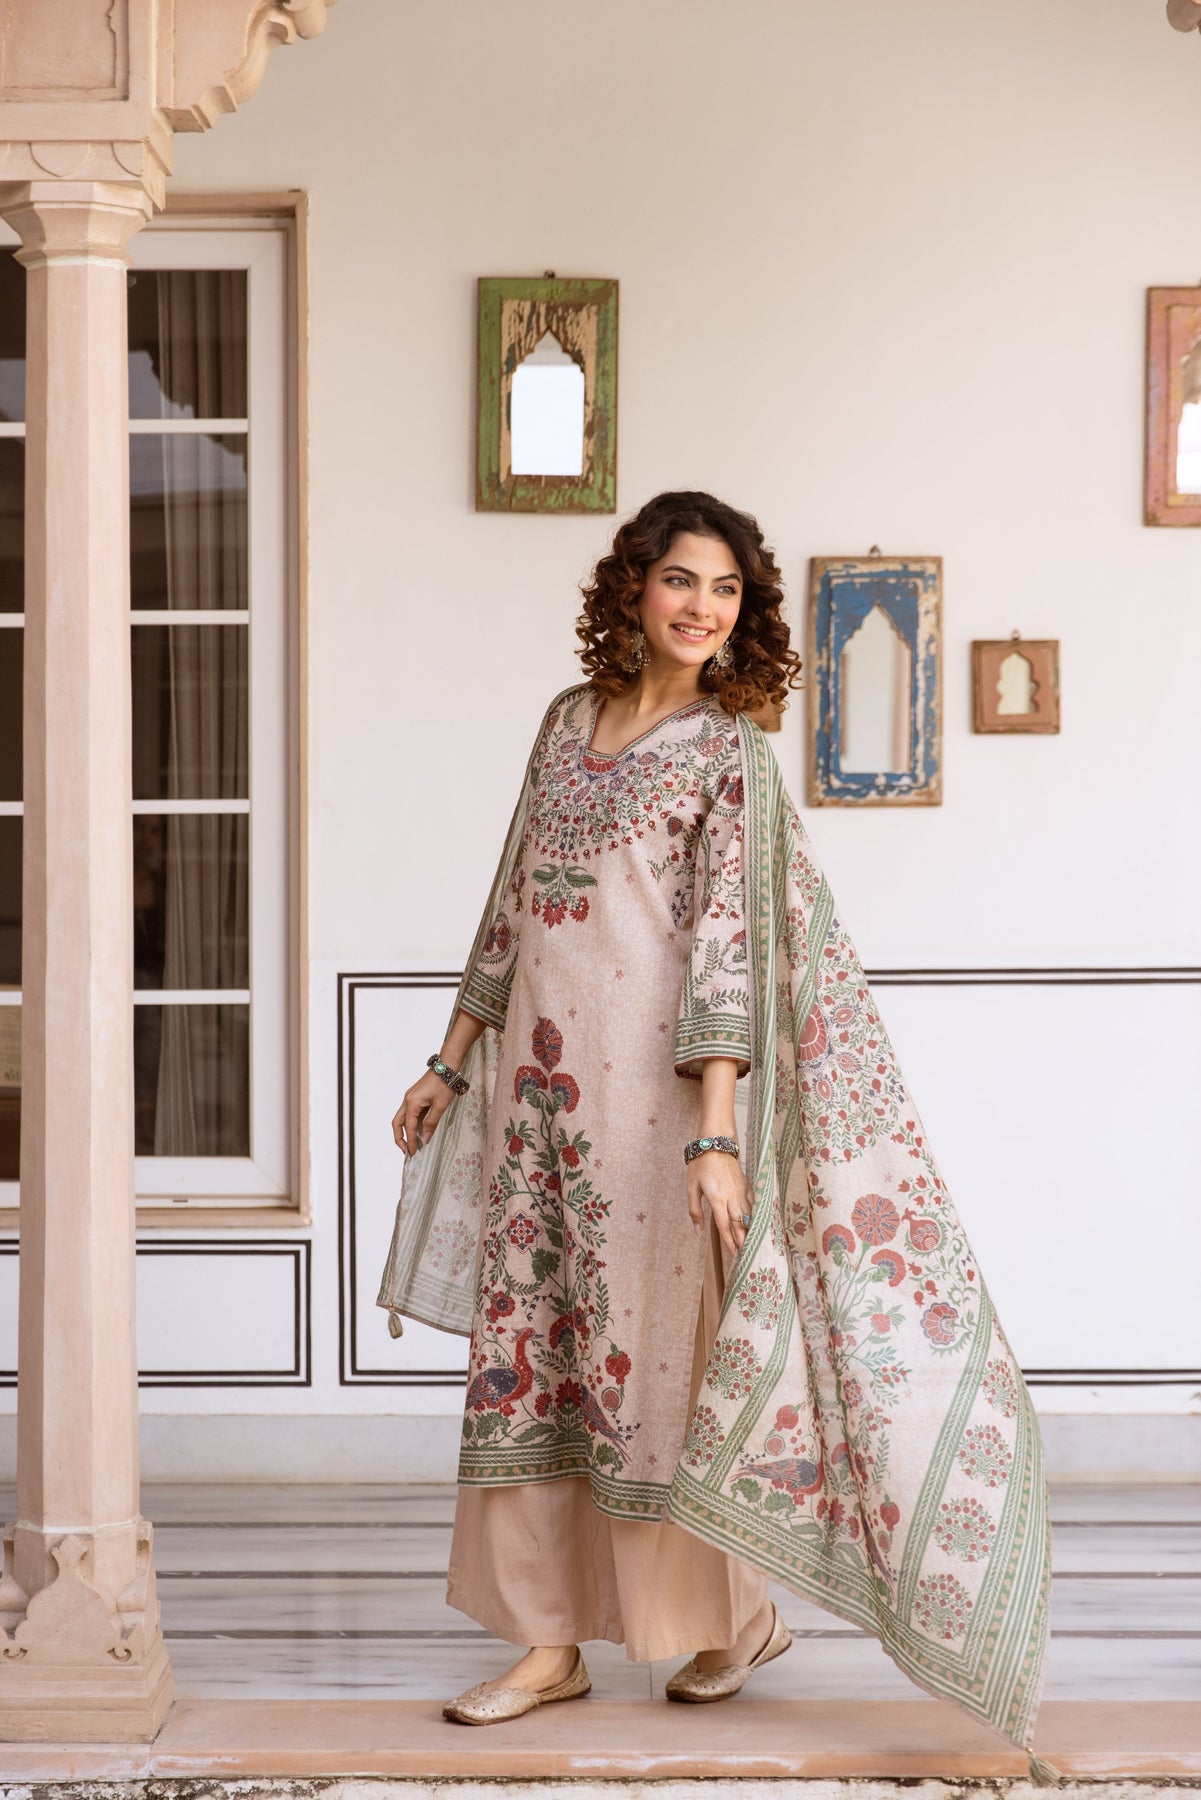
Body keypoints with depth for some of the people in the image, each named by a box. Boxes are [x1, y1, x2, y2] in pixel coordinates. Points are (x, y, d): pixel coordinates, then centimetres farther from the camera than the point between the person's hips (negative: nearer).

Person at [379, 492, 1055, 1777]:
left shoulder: (728, 751, -5)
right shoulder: (569, 719, 12)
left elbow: (726, 945, -13)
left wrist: (718, 1129, -22)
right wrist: (452, 1062, 18)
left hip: (649, 1080, -6)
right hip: (539, 1080, 6)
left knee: (659, 1341, 1)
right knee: (528, 1345, 5)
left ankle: (735, 1615, 19)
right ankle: (550, 1643, 12)